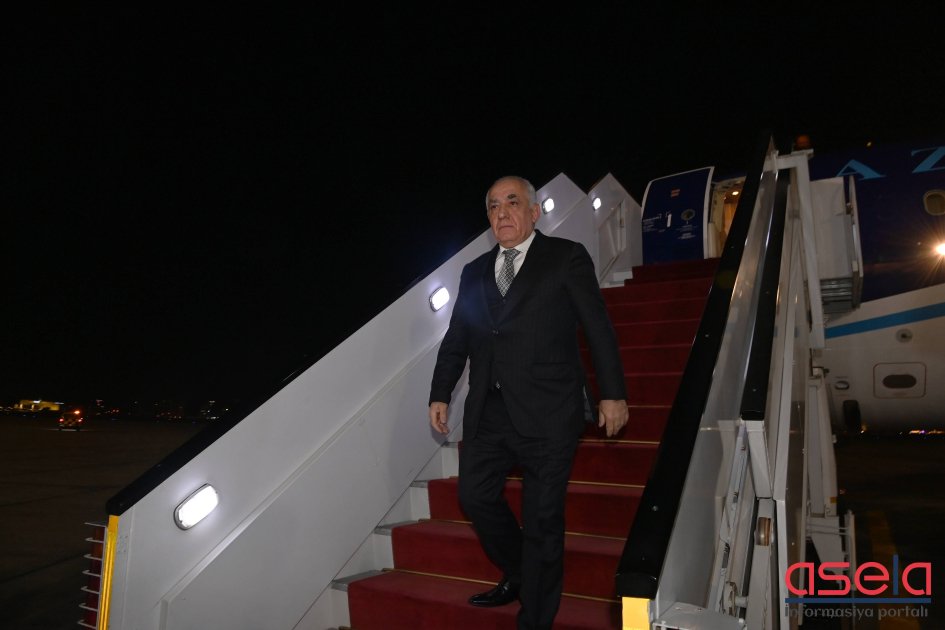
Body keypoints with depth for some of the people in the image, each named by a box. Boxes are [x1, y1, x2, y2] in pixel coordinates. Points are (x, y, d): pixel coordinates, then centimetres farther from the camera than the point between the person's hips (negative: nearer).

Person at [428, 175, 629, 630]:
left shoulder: (567, 258, 1)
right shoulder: (474, 273, 15)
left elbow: (598, 328, -1)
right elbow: (456, 340, 17)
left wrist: (613, 394, -4)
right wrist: (440, 394, 12)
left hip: (547, 412, -5)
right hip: (488, 412, 5)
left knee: (542, 518, 3)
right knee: (475, 495, 9)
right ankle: (518, 576, 36)